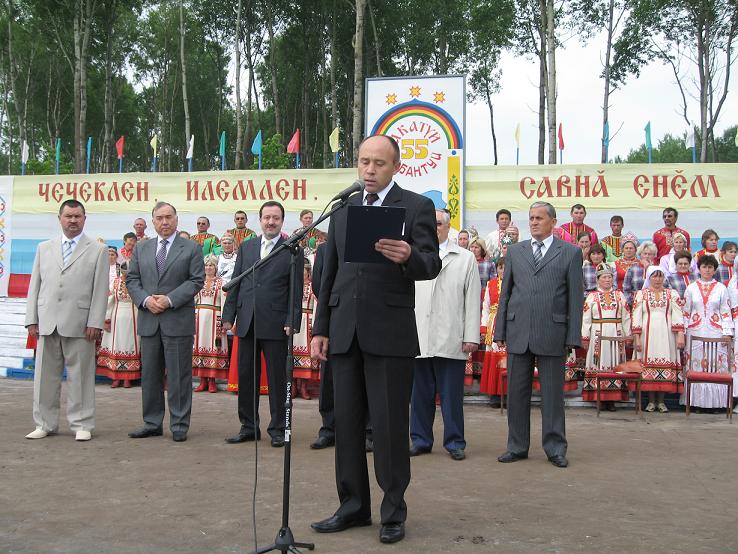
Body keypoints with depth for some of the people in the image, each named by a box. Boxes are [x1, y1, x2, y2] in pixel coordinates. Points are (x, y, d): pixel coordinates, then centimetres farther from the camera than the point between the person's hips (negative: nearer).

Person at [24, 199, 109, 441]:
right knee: (45, 375, 8)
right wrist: (32, 319, 4)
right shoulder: (44, 248, 15)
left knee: (80, 376, 1)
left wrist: (95, 323, -10)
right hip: (47, 322, 3)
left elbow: (100, 289, -2)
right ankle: (45, 424, 18)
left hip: (79, 324, -3)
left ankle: (82, 425, 9)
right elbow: (35, 285, 12)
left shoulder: (97, 250, 5)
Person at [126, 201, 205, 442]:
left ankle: (179, 425, 7)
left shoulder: (191, 248, 3)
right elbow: (131, 279, 10)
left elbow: (196, 280, -5)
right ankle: (152, 424, 18)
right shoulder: (142, 249, 14)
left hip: (178, 320, -4)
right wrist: (146, 299, -9)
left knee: (179, 375, -1)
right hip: (149, 321, 4)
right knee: (150, 374, 9)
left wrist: (170, 299, -14)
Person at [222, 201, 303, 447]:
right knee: (245, 376, 9)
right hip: (247, 323, 4)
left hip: (275, 325, -4)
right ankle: (249, 427, 20)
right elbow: (235, 284, 13)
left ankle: (277, 429, 13)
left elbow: (296, 291, -2)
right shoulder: (246, 247, 12)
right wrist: (228, 316, 7)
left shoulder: (292, 251, 0)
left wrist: (292, 322, -10)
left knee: (277, 379, 3)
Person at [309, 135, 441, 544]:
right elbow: (329, 274, 15)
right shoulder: (342, 210, 14)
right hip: (345, 332, 5)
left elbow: (432, 264, -9)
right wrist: (320, 329, 10)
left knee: (390, 425, 0)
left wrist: (408, 256, -32)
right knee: (346, 422, 10)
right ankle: (353, 506, 22)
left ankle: (393, 512, 14)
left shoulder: (417, 207, 0)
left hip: (390, 333, -5)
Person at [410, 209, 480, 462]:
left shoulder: (465, 258, 9)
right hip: (418, 338, 2)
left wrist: (471, 336, -3)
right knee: (420, 392, 7)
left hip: (451, 339, -2)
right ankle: (420, 440, 17)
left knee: (451, 394, 1)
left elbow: (472, 300, 4)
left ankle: (454, 442, 11)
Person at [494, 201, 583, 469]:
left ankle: (555, 448, 15)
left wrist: (573, 336, -5)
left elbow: (575, 296, 1)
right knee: (517, 392, 8)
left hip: (552, 333, -3)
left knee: (553, 393, 4)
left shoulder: (570, 252, 4)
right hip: (518, 332, 3)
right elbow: (505, 292, 12)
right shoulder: (514, 251, 12)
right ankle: (517, 446, 19)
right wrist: (500, 331, 6)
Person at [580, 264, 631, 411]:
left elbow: (626, 317, 10)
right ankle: (598, 397, 0)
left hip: (616, 335, 2)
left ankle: (611, 399, 2)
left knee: (614, 362, 0)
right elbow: (586, 319, 3)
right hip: (597, 335, -2)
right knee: (599, 363, -3)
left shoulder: (619, 295, 11)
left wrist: (628, 336, 5)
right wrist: (585, 337, -3)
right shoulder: (591, 296, 6)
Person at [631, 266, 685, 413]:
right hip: (647, 336, 0)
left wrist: (680, 335, -8)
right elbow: (636, 317, 3)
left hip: (666, 336, 1)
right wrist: (637, 338, -5)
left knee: (665, 366, -2)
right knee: (648, 366, -3)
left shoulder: (672, 294, 11)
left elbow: (677, 315, 3)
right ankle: (651, 401, 5)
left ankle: (661, 401, 5)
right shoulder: (641, 294, 9)